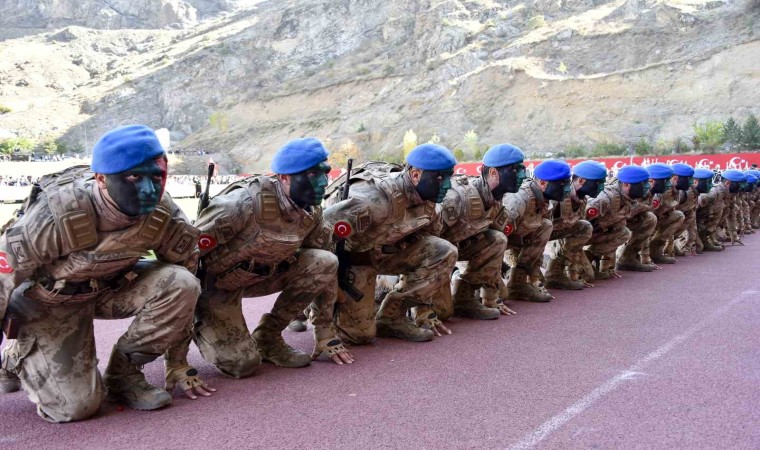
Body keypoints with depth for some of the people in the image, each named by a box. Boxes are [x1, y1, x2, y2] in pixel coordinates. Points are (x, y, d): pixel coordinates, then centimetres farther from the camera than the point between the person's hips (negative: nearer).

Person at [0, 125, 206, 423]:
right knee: (76, 405, -15)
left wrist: (178, 366, -3)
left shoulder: (164, 215, -22)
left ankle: (123, 373, -3)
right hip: (50, 298, -3)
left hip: (111, 287, 4)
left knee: (181, 284, -25)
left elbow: (178, 291, -8)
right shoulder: (59, 212, -34)